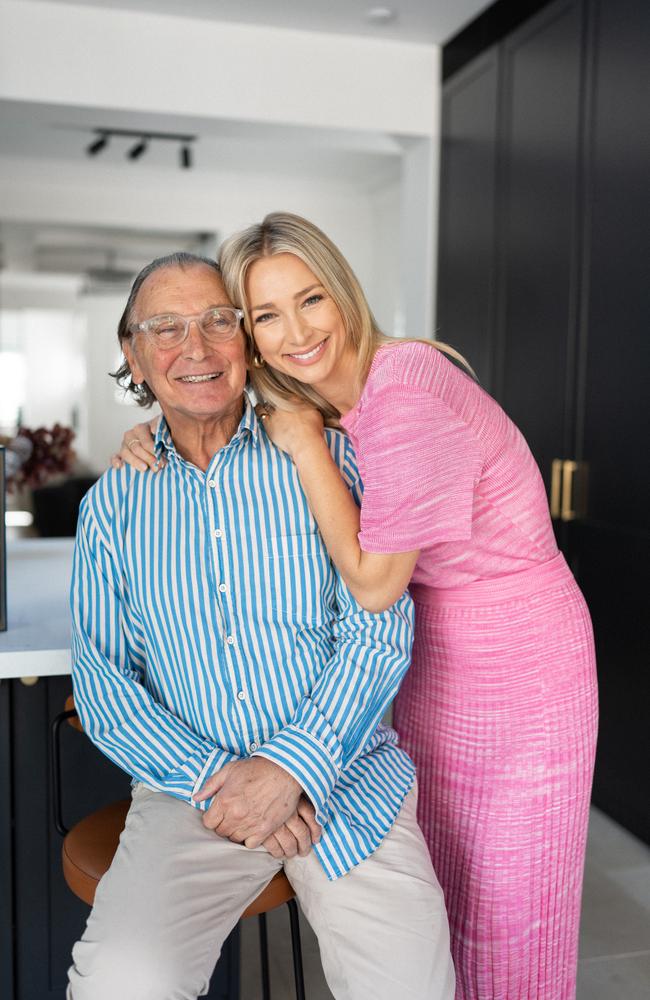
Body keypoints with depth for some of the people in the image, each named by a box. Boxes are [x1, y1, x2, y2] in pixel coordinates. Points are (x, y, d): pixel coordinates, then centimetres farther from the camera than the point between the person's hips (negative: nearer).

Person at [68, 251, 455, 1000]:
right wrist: (211, 781, -11)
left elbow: (380, 632, -6)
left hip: (344, 776, 0)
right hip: (191, 790, 1)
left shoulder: (327, 455, 1)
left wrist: (291, 767, -17)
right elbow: (103, 684, 3)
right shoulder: (112, 505, 7)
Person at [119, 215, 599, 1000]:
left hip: (519, 662, -7)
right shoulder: (320, 403, -1)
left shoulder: (407, 391, -27)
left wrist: (303, 442, -21)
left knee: (507, 909, 11)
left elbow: (372, 582, -24)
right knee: (439, 898, 21)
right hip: (434, 661, 8)